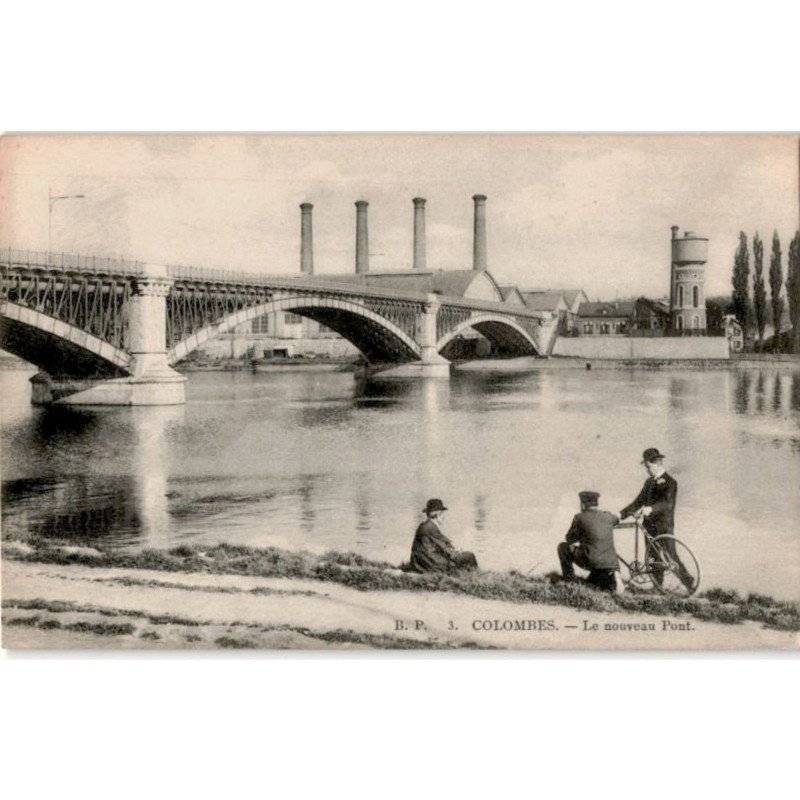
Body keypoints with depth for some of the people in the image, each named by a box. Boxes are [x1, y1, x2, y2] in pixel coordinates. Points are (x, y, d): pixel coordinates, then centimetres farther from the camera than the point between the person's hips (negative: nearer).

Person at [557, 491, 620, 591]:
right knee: (610, 588, 37)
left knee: (563, 547, 18)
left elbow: (570, 539, 7)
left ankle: (569, 580, 19)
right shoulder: (608, 516, 10)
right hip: (611, 564, 5)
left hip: (591, 562, -5)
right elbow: (616, 519, 36)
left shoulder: (580, 518, -4)